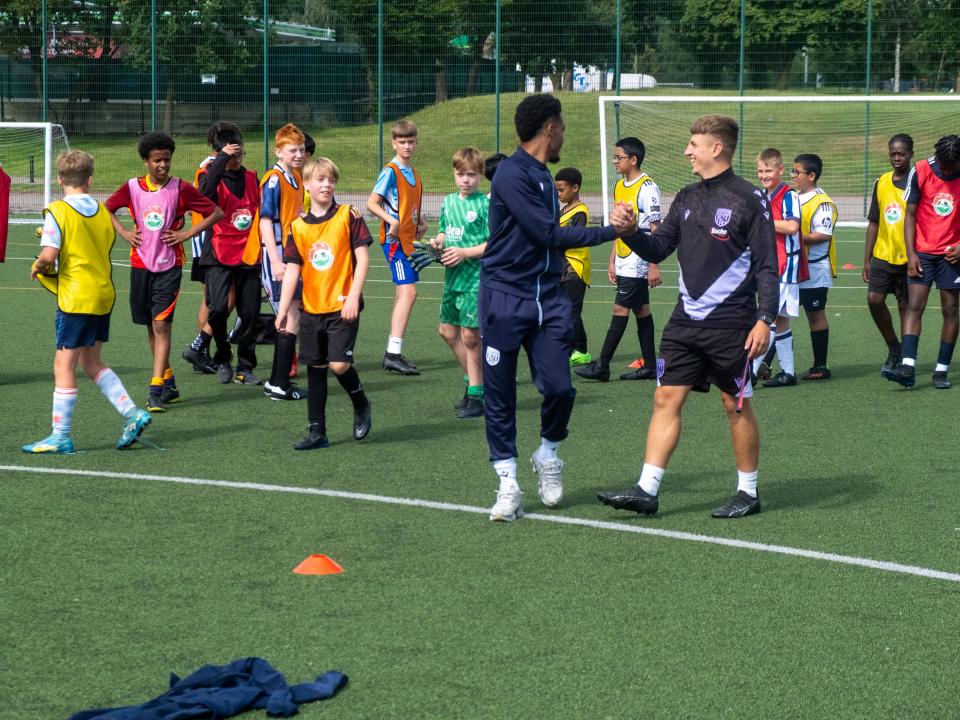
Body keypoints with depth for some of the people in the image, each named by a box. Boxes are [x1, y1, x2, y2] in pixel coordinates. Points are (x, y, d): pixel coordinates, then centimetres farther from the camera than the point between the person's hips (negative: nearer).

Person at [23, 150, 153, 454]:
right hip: (104, 293, 7)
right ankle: (131, 412, 10)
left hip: (76, 297, -7)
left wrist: (38, 267, 0)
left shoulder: (58, 211, -12)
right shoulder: (102, 211, 7)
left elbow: (49, 255, -21)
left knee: (64, 366, 0)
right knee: (91, 362, 19)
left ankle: (60, 436, 4)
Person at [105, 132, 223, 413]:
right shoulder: (132, 188, 1)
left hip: (169, 265, -4)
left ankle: (156, 389, -14)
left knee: (162, 324, -12)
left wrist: (186, 234, -8)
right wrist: (123, 232, 3)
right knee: (150, 325, 10)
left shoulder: (181, 189, -6)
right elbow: (107, 209, 17)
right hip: (141, 264, 4)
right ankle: (168, 382, 24)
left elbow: (216, 213, -2)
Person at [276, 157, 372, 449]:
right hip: (312, 309, 4)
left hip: (342, 307, -4)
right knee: (315, 368, 8)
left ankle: (361, 404, 16)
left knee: (339, 364, -14)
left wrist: (353, 297, -14)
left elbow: (362, 258, -6)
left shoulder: (348, 216, -4)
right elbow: (292, 270, 6)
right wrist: (283, 310, 0)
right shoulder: (298, 227, 6)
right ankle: (317, 432, 16)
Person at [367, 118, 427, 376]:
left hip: (409, 240, 9)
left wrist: (420, 222, 8)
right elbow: (372, 203, -15)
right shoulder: (391, 171, -11)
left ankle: (393, 354, 15)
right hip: (395, 239, -9)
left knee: (404, 294, 10)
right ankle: (394, 353, -18)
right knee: (408, 292, -16)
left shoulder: (413, 172, 13)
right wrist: (392, 221, -28)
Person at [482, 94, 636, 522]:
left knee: (559, 387, -4)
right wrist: (611, 231, -12)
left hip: (547, 297, 7)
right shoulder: (512, 175, -14)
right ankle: (508, 484, 9)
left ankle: (547, 455, 22)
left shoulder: (543, 176, 13)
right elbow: (549, 235, -17)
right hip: (506, 297, -7)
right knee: (500, 396, 0)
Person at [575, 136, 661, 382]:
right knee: (641, 311, 10)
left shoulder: (647, 187, -14)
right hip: (624, 264, 8)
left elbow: (655, 229, -15)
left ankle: (602, 366, -6)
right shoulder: (620, 187, 12)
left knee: (620, 309, -7)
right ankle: (649, 366, 13)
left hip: (638, 263, -8)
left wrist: (653, 265, -17)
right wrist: (612, 262, 17)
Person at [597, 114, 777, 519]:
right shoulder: (687, 198, 12)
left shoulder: (748, 199, -7)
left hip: (730, 324, -6)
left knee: (736, 406, 3)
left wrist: (764, 319, -16)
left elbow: (767, 265, -9)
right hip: (686, 319, 6)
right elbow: (658, 249, 15)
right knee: (666, 399, 1)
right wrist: (629, 232, -5)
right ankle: (647, 490, 2)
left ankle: (748, 493, 16)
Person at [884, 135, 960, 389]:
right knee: (914, 306, -10)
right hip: (922, 252, 0)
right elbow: (910, 215, -2)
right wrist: (911, 254, -7)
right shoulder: (920, 172, -7)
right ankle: (908, 367, -17)